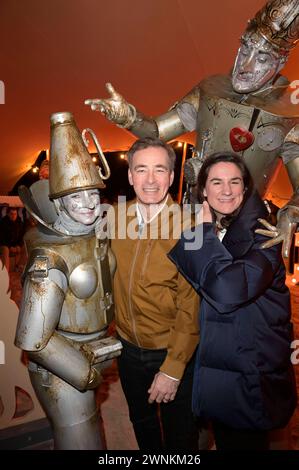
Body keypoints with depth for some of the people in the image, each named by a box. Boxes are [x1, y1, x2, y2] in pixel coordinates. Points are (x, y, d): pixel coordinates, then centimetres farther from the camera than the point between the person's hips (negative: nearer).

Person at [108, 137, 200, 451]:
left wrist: (173, 368, -17)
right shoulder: (115, 217, -8)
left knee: (180, 435, 21)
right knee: (142, 424, 29)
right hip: (128, 347, 5)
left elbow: (191, 305, -19)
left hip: (174, 352, -4)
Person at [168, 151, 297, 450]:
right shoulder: (197, 231, 0)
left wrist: (206, 233, -23)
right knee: (223, 440, 25)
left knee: (248, 440, 17)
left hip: (254, 373, -5)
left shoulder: (261, 233, -17)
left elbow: (228, 292, -33)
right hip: (215, 365, 5)